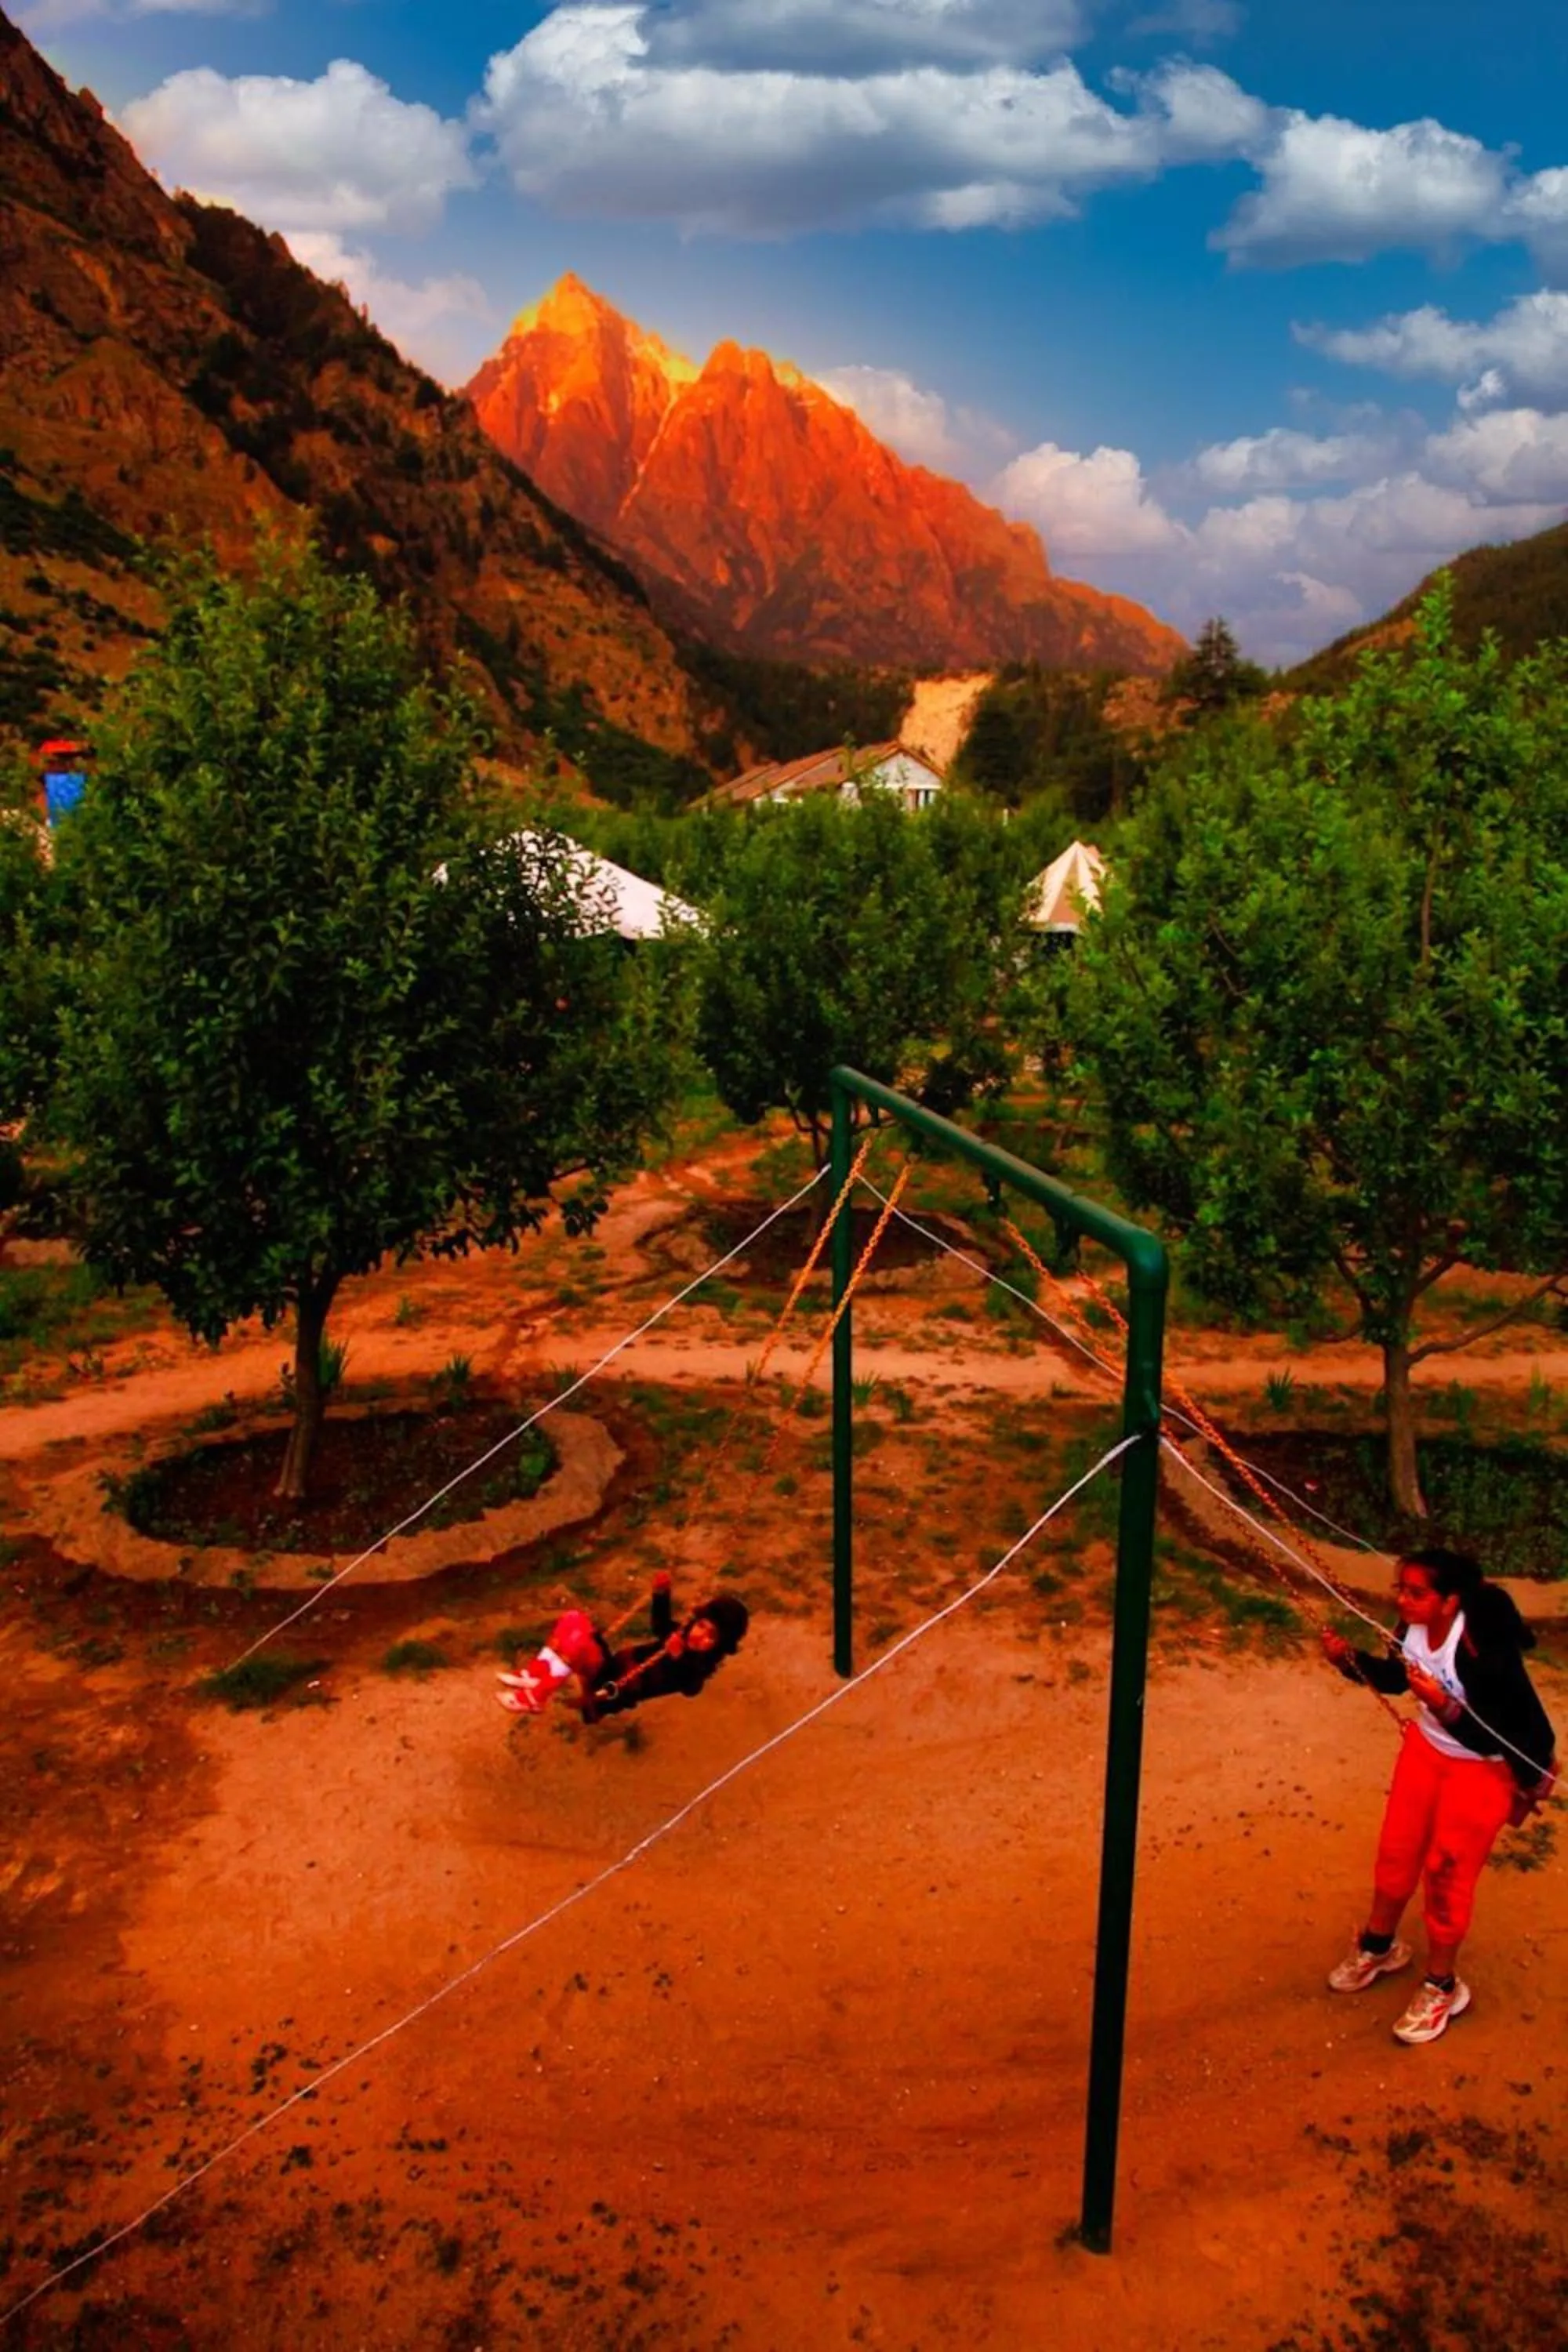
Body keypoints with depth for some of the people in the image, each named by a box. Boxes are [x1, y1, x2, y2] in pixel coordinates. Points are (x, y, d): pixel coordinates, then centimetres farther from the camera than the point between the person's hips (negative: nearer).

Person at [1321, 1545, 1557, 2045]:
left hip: (1486, 1768, -6)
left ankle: (1441, 1987, 29)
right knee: (1397, 1850, 17)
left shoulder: (1483, 1650, -37)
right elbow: (1397, 1675, 5)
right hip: (1427, 1747, 6)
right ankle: (1378, 1946, 43)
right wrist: (1350, 1659, -11)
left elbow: (1495, 1738, -32)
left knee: (1447, 1872, 6)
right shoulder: (1413, 1625, -17)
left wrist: (1444, 1706, -43)